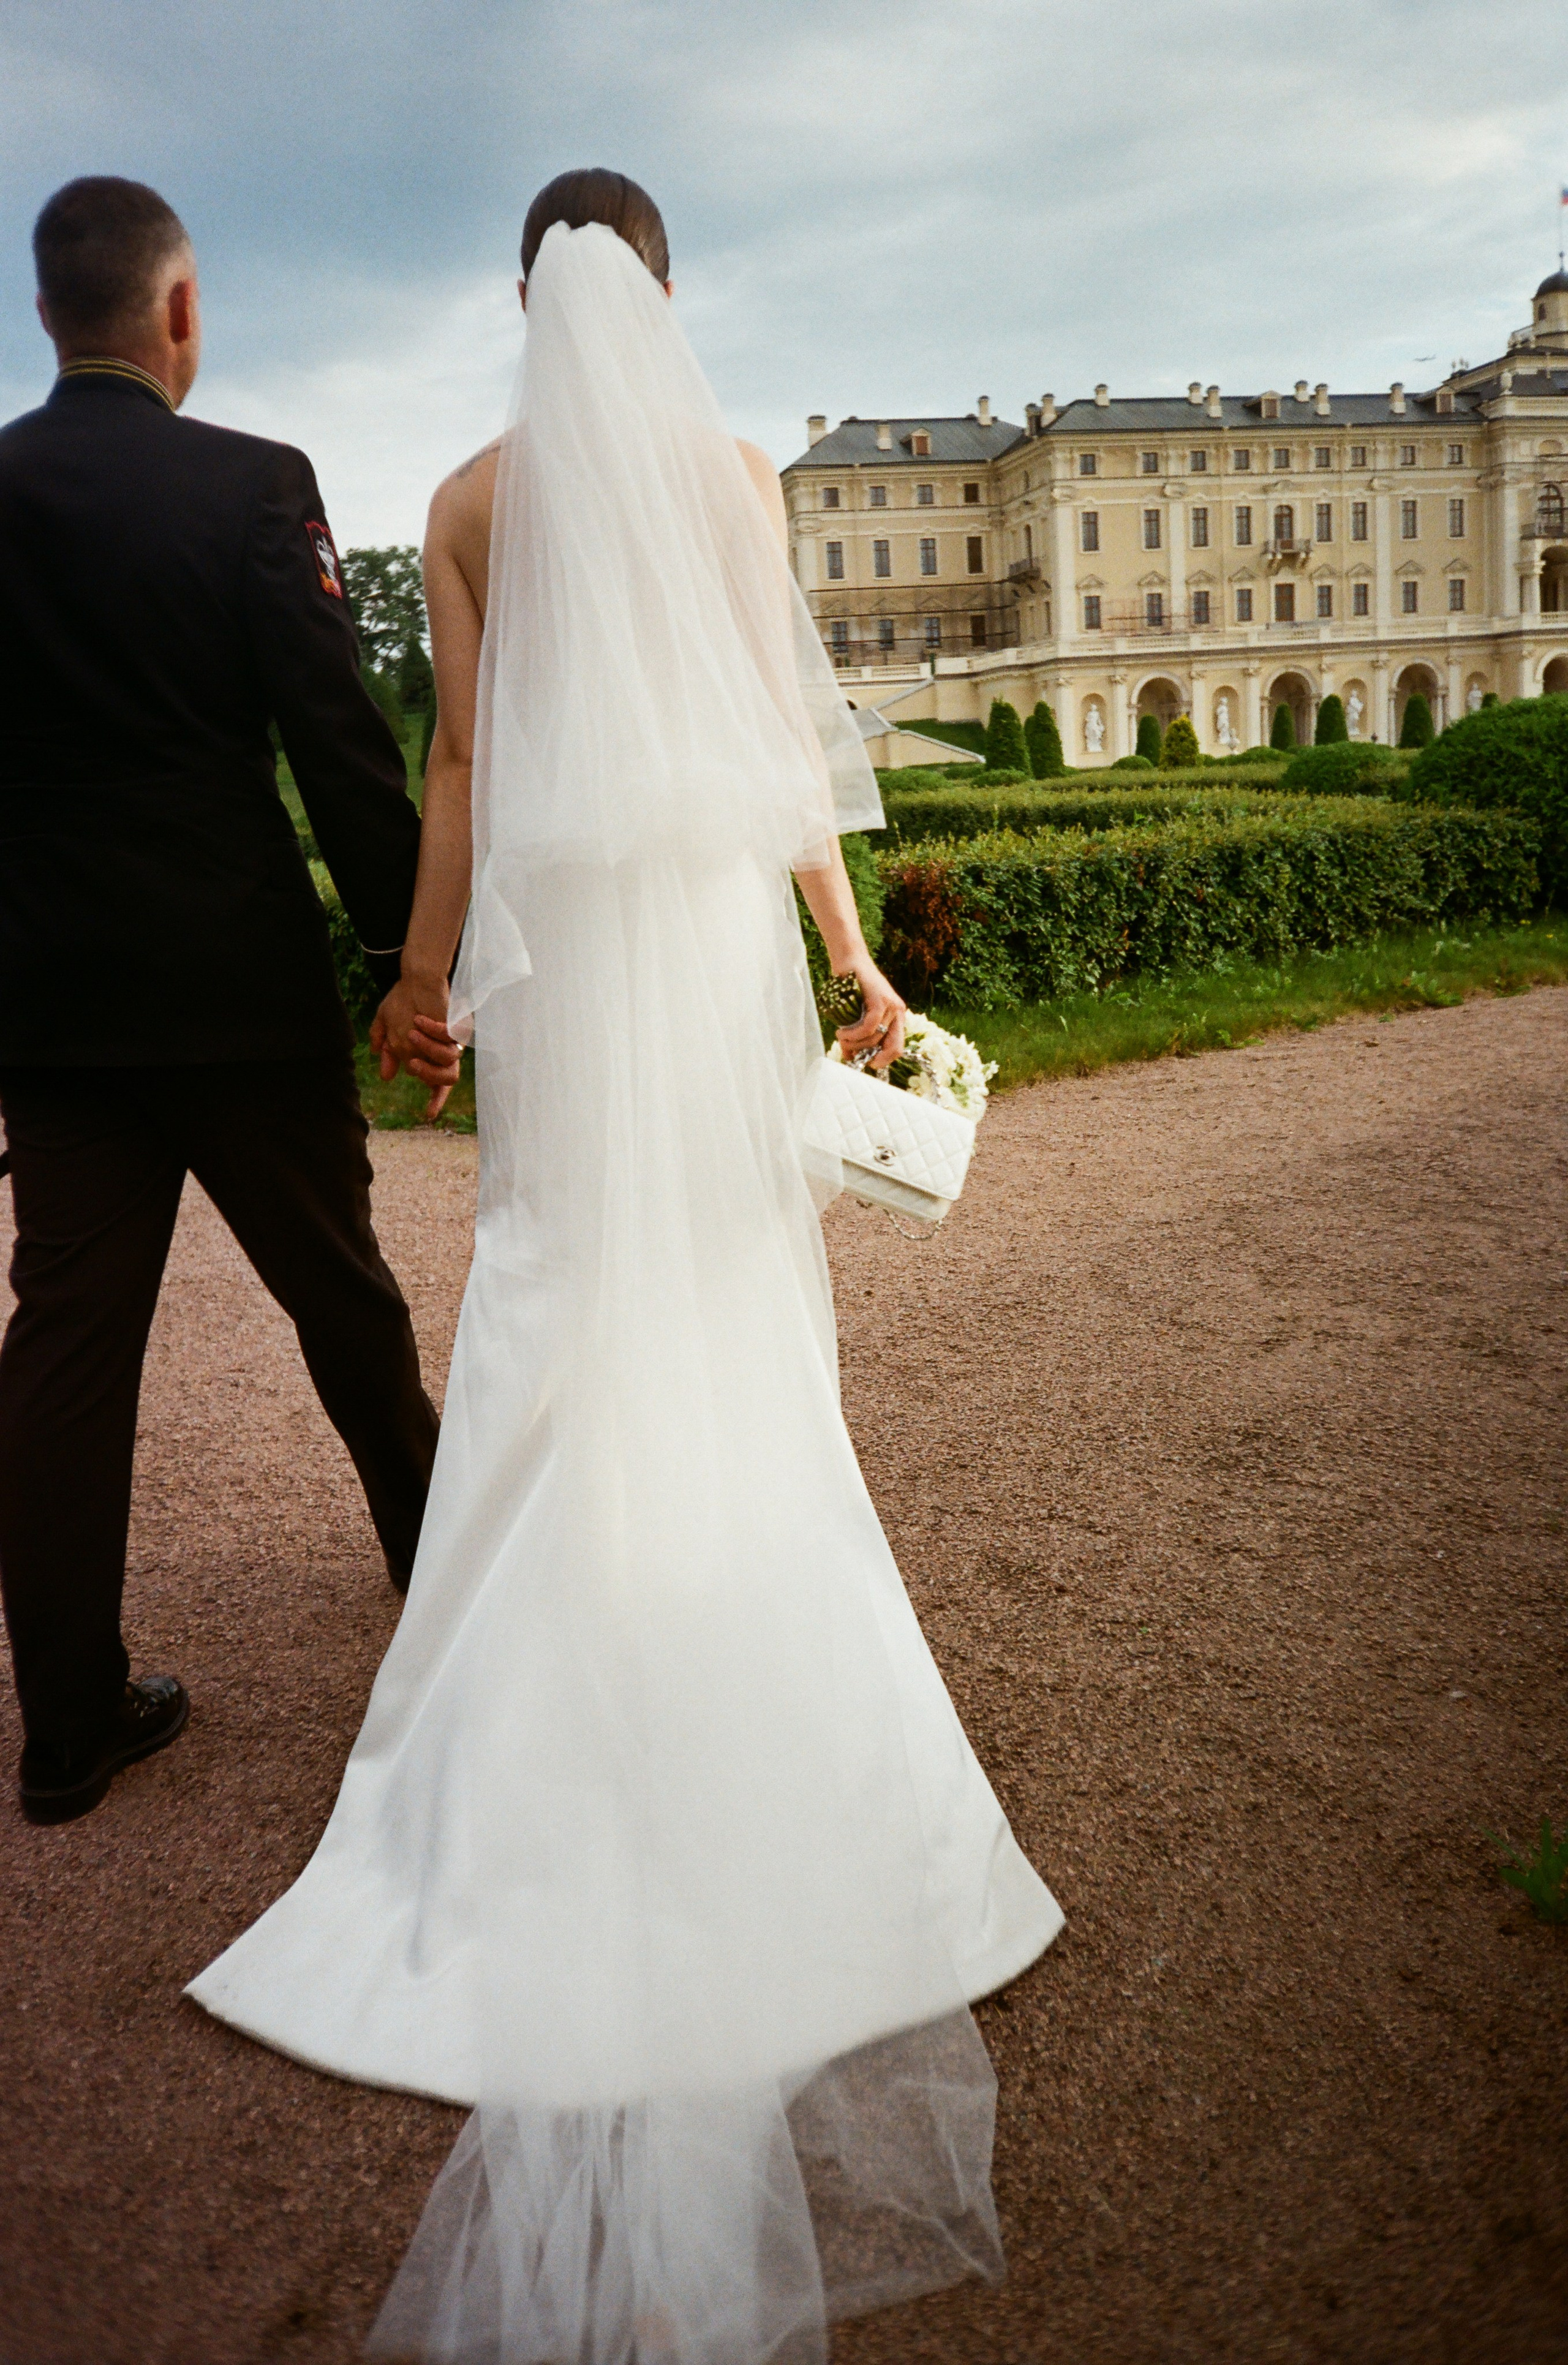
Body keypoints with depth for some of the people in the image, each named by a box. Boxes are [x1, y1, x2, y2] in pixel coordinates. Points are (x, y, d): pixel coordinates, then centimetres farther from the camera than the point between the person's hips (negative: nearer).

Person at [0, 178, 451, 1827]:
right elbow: (341, 744, -12)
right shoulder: (253, 486, -7)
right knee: (342, 1298, 14)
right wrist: (415, 951, -6)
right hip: (241, 987, -3)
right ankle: (437, 1563, 35)